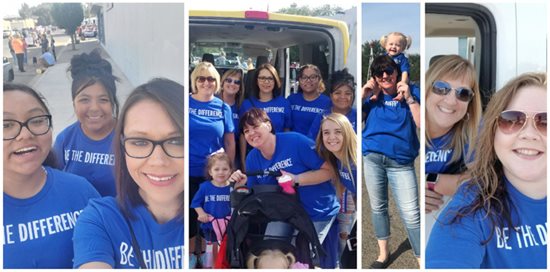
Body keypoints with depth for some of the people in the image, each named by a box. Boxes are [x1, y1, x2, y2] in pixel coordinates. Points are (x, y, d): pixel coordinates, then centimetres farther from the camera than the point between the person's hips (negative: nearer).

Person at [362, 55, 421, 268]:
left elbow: (422, 124, -9)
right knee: (378, 208, 14)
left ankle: (422, 261, 5)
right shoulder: (372, 95, 7)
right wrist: (362, 95, -7)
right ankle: (383, 253, 31)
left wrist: (409, 98, -16)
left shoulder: (411, 92, 0)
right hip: (372, 158, 3)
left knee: (411, 214, -5)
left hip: (401, 161, -3)